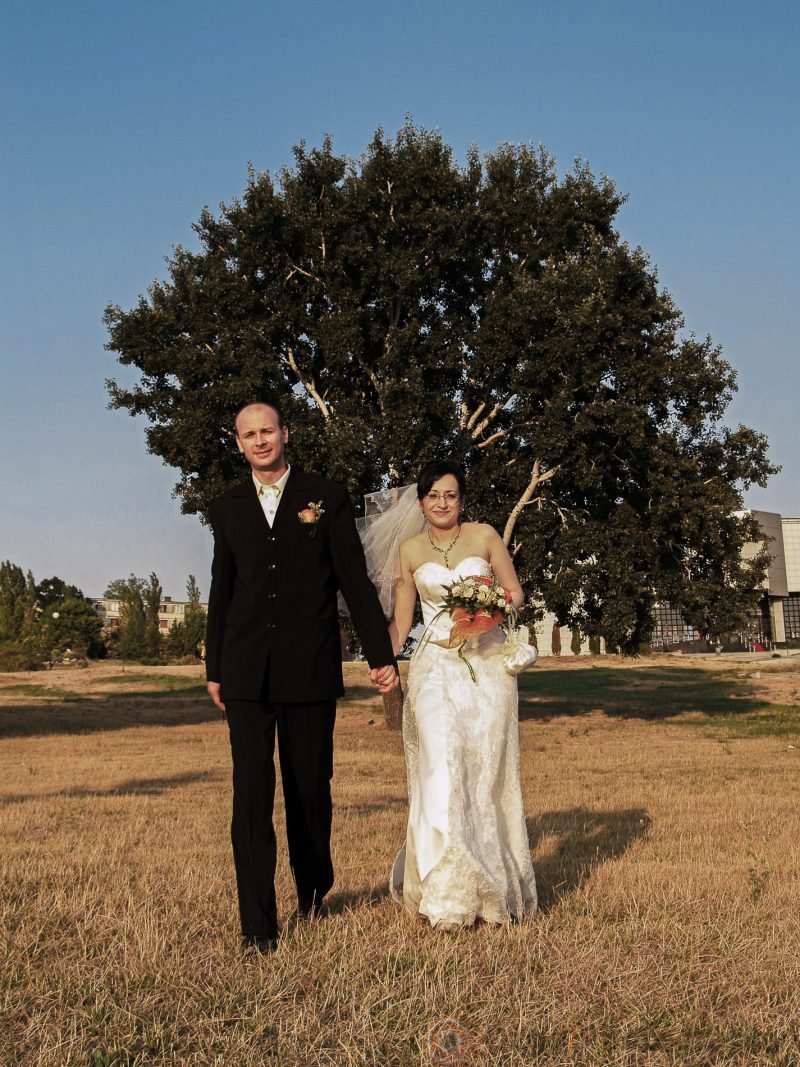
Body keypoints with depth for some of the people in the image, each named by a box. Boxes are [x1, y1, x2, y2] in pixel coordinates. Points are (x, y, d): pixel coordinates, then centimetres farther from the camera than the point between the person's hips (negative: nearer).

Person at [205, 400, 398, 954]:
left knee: (310, 788, 10)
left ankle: (314, 886, 35)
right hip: (247, 672, 2)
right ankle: (258, 923, 2)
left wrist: (382, 655, -5)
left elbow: (355, 580, 0)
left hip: (310, 668, -1)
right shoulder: (227, 507, 10)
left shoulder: (327, 497, 2)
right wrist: (214, 669, 16)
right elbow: (222, 592, 15)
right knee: (252, 794, -3)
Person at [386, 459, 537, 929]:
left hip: (488, 664, 0)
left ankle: (495, 886, 17)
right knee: (441, 770, -15)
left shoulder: (485, 536, 3)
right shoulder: (410, 550, 8)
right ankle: (447, 893, -11)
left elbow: (516, 593, 7)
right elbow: (401, 621, 9)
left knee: (487, 770, 1)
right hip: (435, 666, 0)